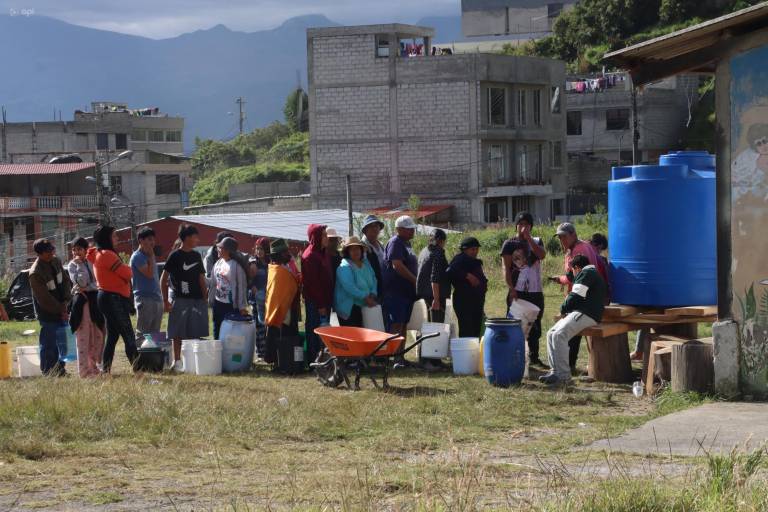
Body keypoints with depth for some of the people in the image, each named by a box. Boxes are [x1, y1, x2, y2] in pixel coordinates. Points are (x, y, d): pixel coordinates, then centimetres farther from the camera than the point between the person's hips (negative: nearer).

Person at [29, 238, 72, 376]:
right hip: (47, 313, -8)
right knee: (49, 344, -5)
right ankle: (48, 371, 3)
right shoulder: (35, 273, -22)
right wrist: (60, 311, -14)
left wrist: (66, 301, -7)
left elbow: (66, 281, 8)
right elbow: (44, 298, -20)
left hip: (61, 310, 8)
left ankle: (60, 368, 22)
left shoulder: (56, 262, 2)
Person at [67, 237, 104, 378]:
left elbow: (98, 282, 10)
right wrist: (80, 264, -13)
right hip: (81, 301, -5)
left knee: (98, 336, 4)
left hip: (94, 300, 5)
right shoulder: (72, 265, 0)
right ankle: (85, 370, -5)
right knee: (83, 338, -7)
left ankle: (94, 366, 13)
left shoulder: (91, 263, 13)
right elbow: (80, 282, -14)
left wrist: (87, 288, -6)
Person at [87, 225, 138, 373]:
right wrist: (128, 269, 4)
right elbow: (127, 273, -15)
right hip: (113, 298, -10)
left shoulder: (99, 254, 16)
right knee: (129, 336, -10)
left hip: (107, 298, 10)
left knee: (112, 336, 13)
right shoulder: (107, 254, -15)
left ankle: (105, 369, 14)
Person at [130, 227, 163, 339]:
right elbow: (149, 274, -19)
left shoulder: (149, 256, 18)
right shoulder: (137, 256, -9)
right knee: (143, 331, -8)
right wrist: (151, 256, -12)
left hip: (156, 298, 9)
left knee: (155, 332, 10)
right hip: (144, 299, -9)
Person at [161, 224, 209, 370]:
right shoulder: (175, 256, -5)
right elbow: (163, 279, -5)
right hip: (180, 299, -5)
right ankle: (177, 361, 4)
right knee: (178, 333, -1)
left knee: (195, 333, 4)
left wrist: (205, 298, 11)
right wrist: (165, 301, -9)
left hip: (197, 300, 5)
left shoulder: (196, 256, 12)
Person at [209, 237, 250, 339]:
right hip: (218, 303, 7)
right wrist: (211, 299, 13)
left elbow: (242, 287, -12)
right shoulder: (218, 263, 8)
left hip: (231, 305, -7)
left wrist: (242, 307, -14)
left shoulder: (237, 265, -13)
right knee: (217, 332, 14)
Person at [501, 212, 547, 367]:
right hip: (517, 291, -4)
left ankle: (534, 357, 19)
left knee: (535, 325, 9)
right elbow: (506, 269, -5)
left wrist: (528, 238, -14)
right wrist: (512, 289, -16)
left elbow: (542, 255, -11)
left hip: (535, 291, 4)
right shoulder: (509, 244, 1)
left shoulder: (536, 242, 11)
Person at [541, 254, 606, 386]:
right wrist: (566, 309, 16)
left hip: (586, 315, -11)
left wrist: (563, 309, 1)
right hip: (579, 313, 11)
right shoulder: (592, 273, 29)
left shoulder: (586, 273, -6)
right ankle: (556, 371, 0)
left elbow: (575, 296, -13)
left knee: (559, 335, -24)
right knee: (551, 334, 5)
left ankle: (563, 375, -26)